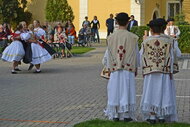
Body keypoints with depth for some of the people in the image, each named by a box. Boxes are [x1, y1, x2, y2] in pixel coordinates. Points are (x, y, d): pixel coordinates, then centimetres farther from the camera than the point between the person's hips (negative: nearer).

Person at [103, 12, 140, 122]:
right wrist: (136, 68, 14)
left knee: (115, 91, 7)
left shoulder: (111, 37, -2)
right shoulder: (133, 37, -5)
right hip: (129, 69, -1)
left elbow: (108, 54, 3)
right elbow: (136, 54, 2)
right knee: (127, 91, 5)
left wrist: (108, 68, 13)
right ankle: (126, 115, 7)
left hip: (115, 69, 1)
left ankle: (115, 115, 10)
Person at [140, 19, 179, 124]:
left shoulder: (146, 42, -4)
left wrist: (144, 70, 8)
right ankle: (162, 116, 11)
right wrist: (170, 72, 2)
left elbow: (142, 57, -2)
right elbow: (171, 58, -2)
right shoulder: (168, 41, -3)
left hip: (150, 72, 0)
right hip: (164, 72, 0)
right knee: (163, 93, 8)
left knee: (151, 93, 6)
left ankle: (152, 117, 5)